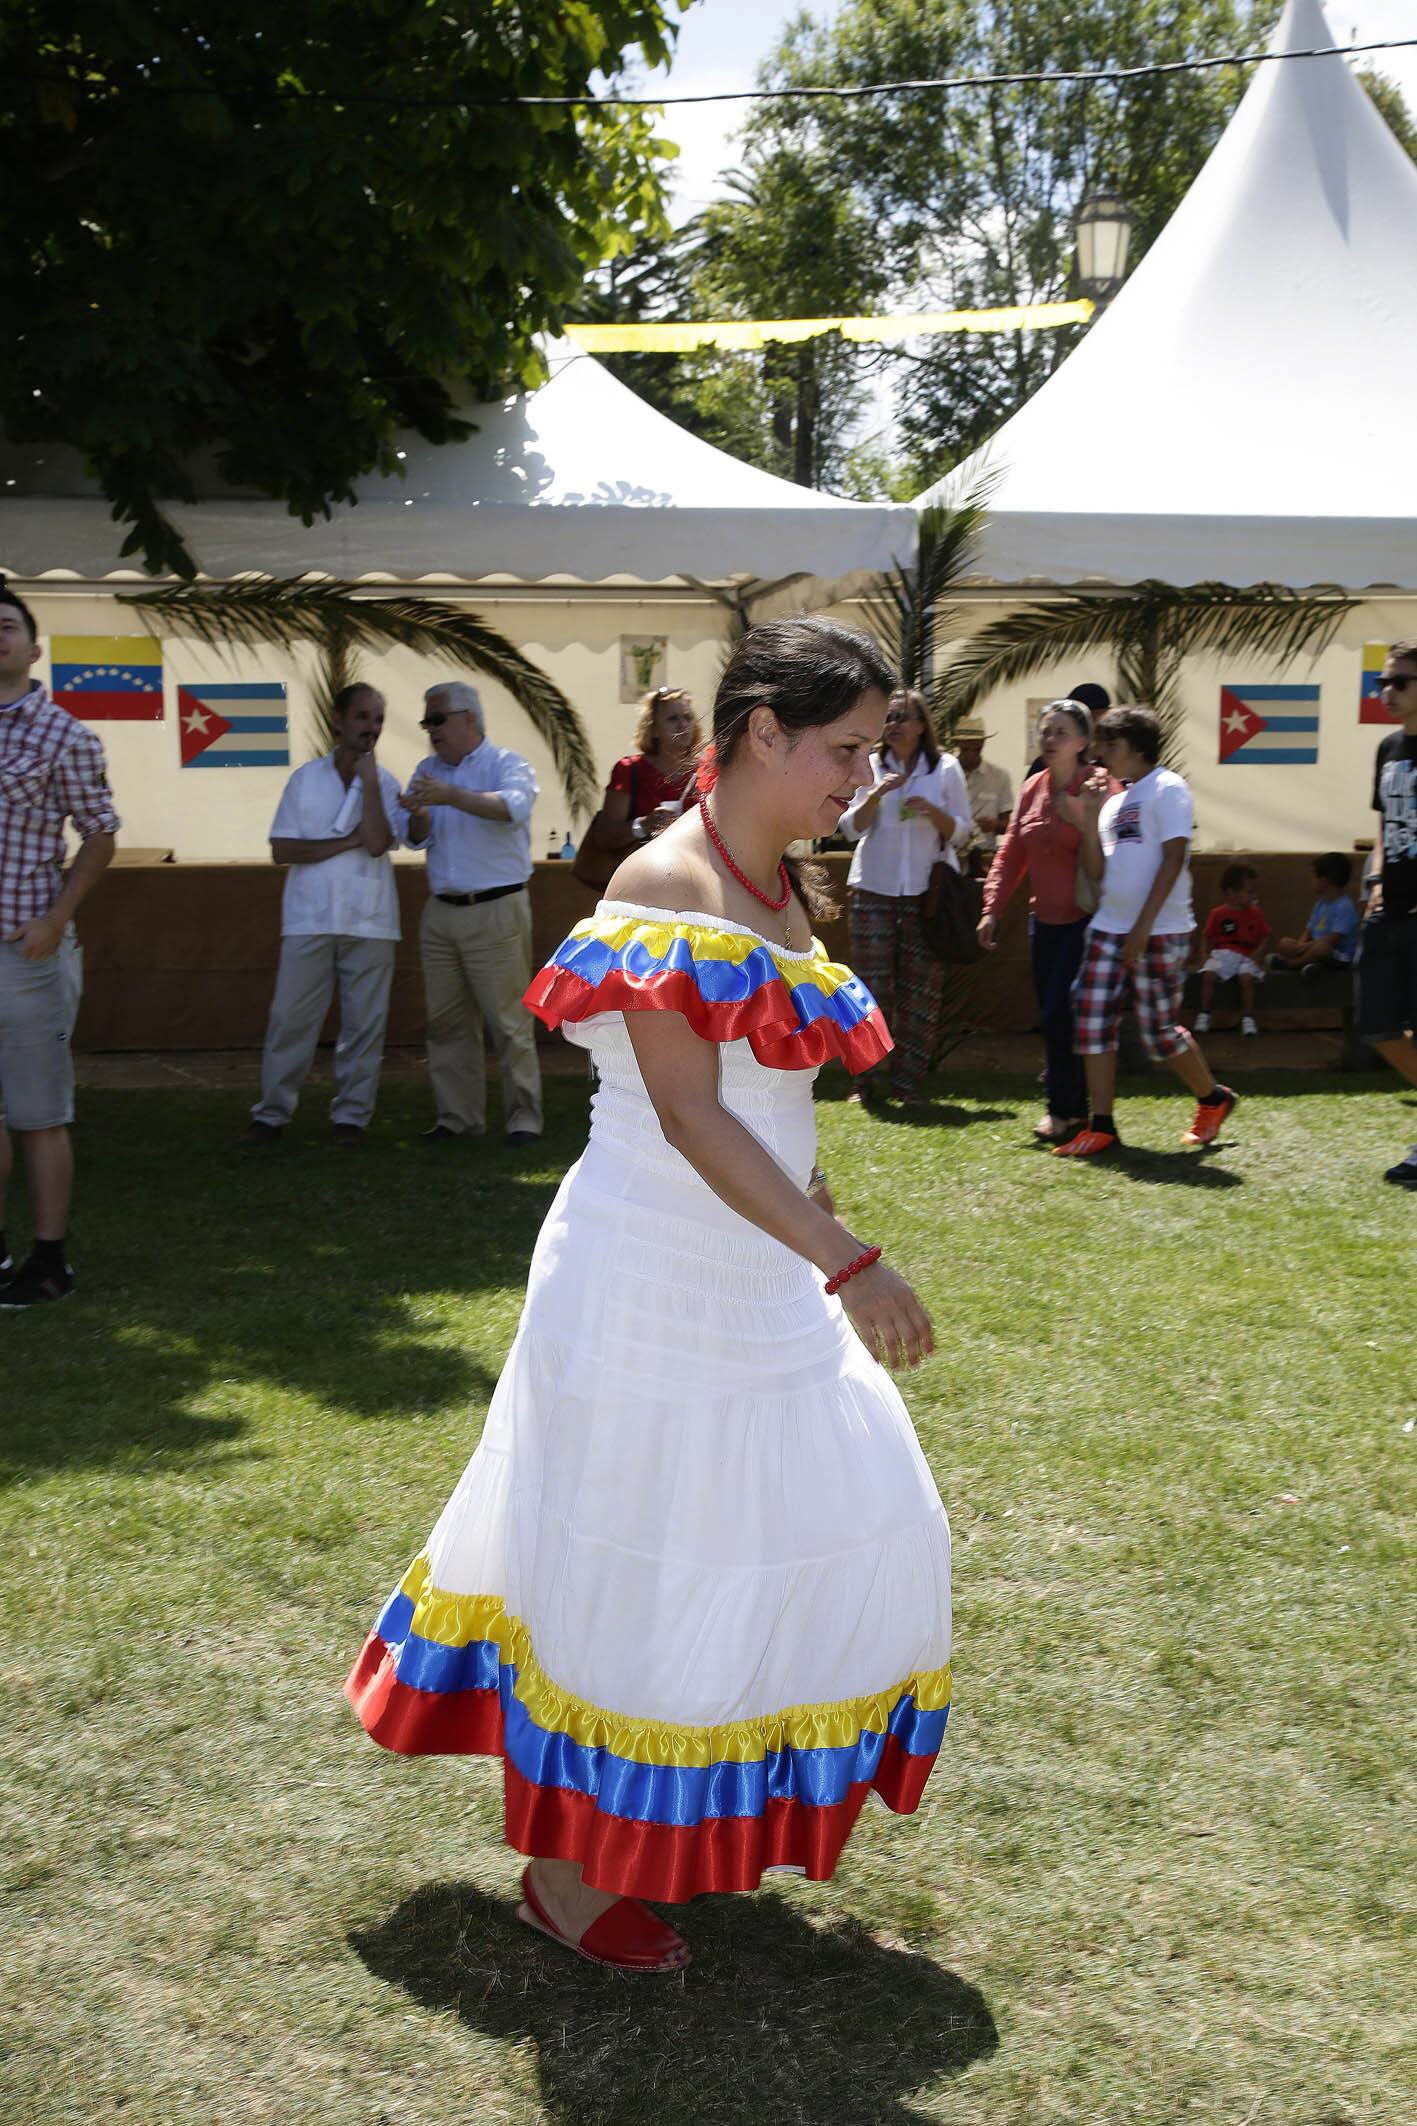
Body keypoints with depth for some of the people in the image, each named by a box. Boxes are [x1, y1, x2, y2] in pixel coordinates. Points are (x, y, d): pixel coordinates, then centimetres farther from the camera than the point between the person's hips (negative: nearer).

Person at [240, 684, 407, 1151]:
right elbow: (282, 850, -2)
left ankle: (351, 1116, 13)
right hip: (309, 919, 0)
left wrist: (368, 778, -12)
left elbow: (378, 843, -13)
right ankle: (272, 1113, 8)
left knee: (364, 1023, 4)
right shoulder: (305, 779, 5)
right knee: (290, 1019, -1)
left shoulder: (385, 783, 4)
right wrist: (346, 842, -9)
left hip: (369, 921, 0)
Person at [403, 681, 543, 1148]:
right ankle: (457, 1115, 15)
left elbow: (514, 806, -24)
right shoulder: (427, 771, 16)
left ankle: (523, 1116, 2)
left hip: (495, 912, -6)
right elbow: (418, 839, 12)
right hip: (441, 912, 6)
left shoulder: (506, 764, -3)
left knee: (508, 1019, -5)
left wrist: (453, 796, -35)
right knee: (446, 1021, 7)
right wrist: (419, 817, -11)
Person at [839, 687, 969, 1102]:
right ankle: (868, 1084, 2)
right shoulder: (871, 767, 8)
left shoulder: (946, 769, 5)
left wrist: (933, 811, -14)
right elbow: (851, 828, 3)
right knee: (872, 985, -3)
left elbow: (960, 831, 5)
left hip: (928, 891, 0)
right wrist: (877, 793, -13)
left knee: (923, 987, -1)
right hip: (874, 888, 0)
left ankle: (907, 1083, 7)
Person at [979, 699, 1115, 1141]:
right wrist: (993, 909, 8)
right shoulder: (1033, 789, 10)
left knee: (1061, 1014, -9)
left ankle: (1064, 1113, 4)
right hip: (1045, 919, 7)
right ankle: (1073, 1110, 20)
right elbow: (1011, 852, 12)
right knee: (1052, 1017, 10)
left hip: (1084, 920, -7)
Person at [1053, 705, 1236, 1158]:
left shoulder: (1167, 789, -6)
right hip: (1109, 928, 7)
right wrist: (1088, 819, 0)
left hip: (1159, 932, -7)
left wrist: (1144, 924, -19)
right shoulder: (1114, 800, 17)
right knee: (1093, 1022, -2)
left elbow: (1172, 859, -14)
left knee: (1158, 1030, -3)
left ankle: (1212, 1099, 22)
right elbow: (1097, 870, 12)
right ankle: (1100, 1128, 2)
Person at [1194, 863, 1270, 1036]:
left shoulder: (1256, 913, 9)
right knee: (1208, 974, -26)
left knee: (1247, 977, -30)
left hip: (1247, 957, 0)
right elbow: (1207, 937, 8)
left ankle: (1248, 1018, -17)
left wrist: (1259, 952, -10)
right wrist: (1206, 954, -8)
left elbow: (1264, 937, 9)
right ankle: (1204, 1014, -11)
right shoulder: (1218, 914, 4)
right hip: (1222, 954, 0)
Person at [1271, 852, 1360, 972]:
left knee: (1322, 947, -41)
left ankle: (1289, 963, -22)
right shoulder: (1320, 904, 13)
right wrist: (1300, 944, -11)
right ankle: (1309, 962, -26)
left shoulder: (1345, 907, -16)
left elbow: (1333, 939, -24)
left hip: (1339, 958, -9)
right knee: (1284, 943, -3)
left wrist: (1307, 945, -22)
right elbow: (1309, 930, 11)